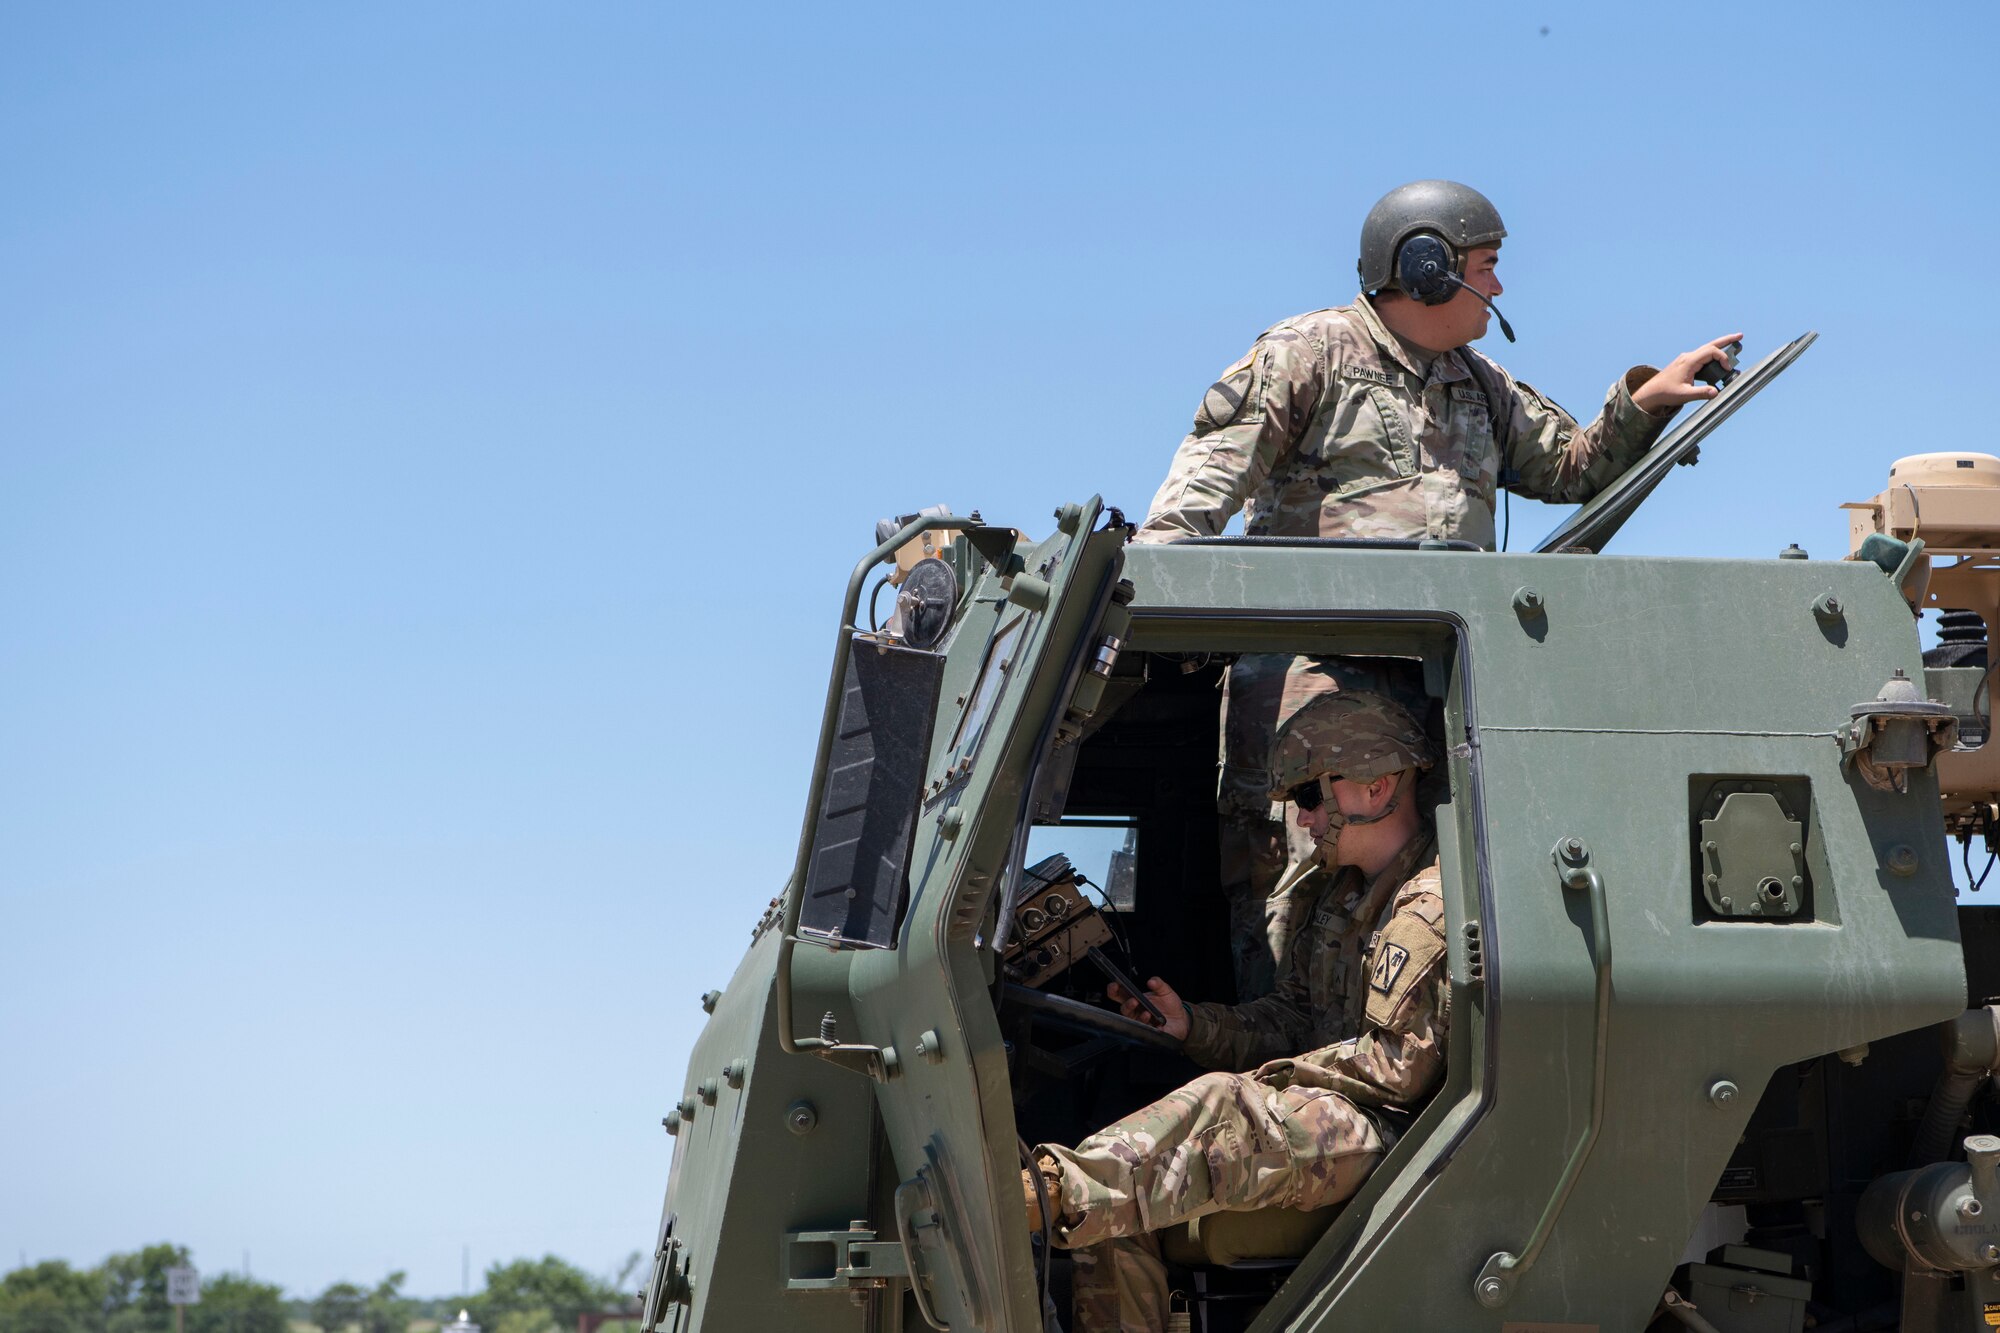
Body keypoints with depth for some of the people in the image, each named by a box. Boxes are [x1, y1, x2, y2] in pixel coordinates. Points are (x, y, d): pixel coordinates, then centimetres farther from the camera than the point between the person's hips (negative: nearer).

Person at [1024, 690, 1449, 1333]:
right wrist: (1193, 1025, 5)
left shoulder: (1428, 906, -12)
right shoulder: (1348, 890, 21)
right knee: (1111, 1206, -10)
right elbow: (1293, 1017, 22)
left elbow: (1397, 1069, -18)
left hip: (1390, 1135, -10)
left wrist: (1273, 1073, -9)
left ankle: (1046, 1191, -55)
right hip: (1326, 1117, 10)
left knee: (1222, 1107, -38)